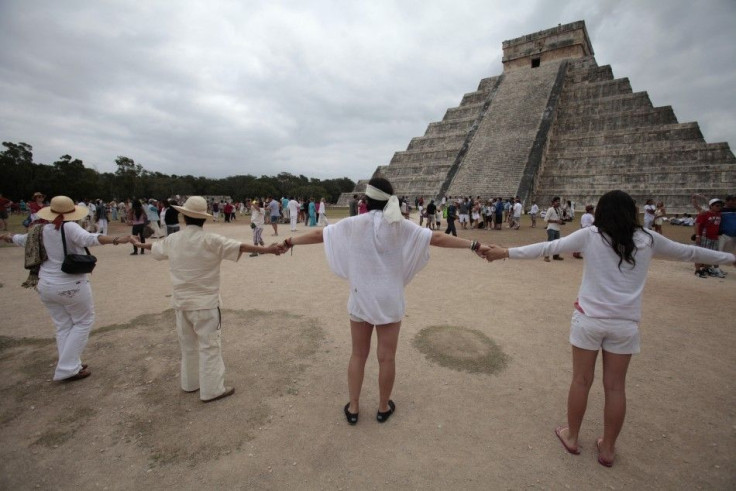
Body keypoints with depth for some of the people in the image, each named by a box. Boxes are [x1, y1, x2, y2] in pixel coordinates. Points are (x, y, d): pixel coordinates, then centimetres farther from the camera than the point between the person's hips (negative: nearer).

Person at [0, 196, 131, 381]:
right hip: (71, 286, -7)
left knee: (63, 327, 18)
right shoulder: (69, 227, -16)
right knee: (84, 321, 10)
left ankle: (69, 366, 26)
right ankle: (68, 369, 10)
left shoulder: (38, 230, 5)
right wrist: (116, 240, -47)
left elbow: (21, 240, 27)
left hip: (46, 286, 7)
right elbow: (89, 239, -36)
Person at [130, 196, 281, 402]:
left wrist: (139, 244, 45)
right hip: (204, 302, -6)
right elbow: (240, 247, -25)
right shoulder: (210, 240, -17)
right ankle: (212, 390, 9)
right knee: (209, 346, 2)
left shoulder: (172, 240, 3)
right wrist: (266, 249, -27)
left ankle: (190, 383, 36)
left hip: (181, 301, 7)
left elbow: (154, 246, 24)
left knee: (188, 345, 21)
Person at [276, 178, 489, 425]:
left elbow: (318, 234, 5)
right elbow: (437, 238, -8)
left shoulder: (353, 224, -5)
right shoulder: (400, 225, -7)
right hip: (390, 300, -1)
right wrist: (473, 245, 0)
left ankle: (353, 408, 29)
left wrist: (289, 242, 19)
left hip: (361, 298, 1)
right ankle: (383, 408, 31)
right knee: (386, 357, 13)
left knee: (358, 354, 17)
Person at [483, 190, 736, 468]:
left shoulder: (590, 235, -5)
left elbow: (547, 248, -10)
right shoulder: (648, 240, 3)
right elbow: (689, 252, 18)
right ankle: (608, 448, 29)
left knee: (581, 380, 11)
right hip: (625, 323, 2)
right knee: (615, 386, 13)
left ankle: (571, 437, 28)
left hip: (589, 318, -2)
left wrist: (506, 253, -9)